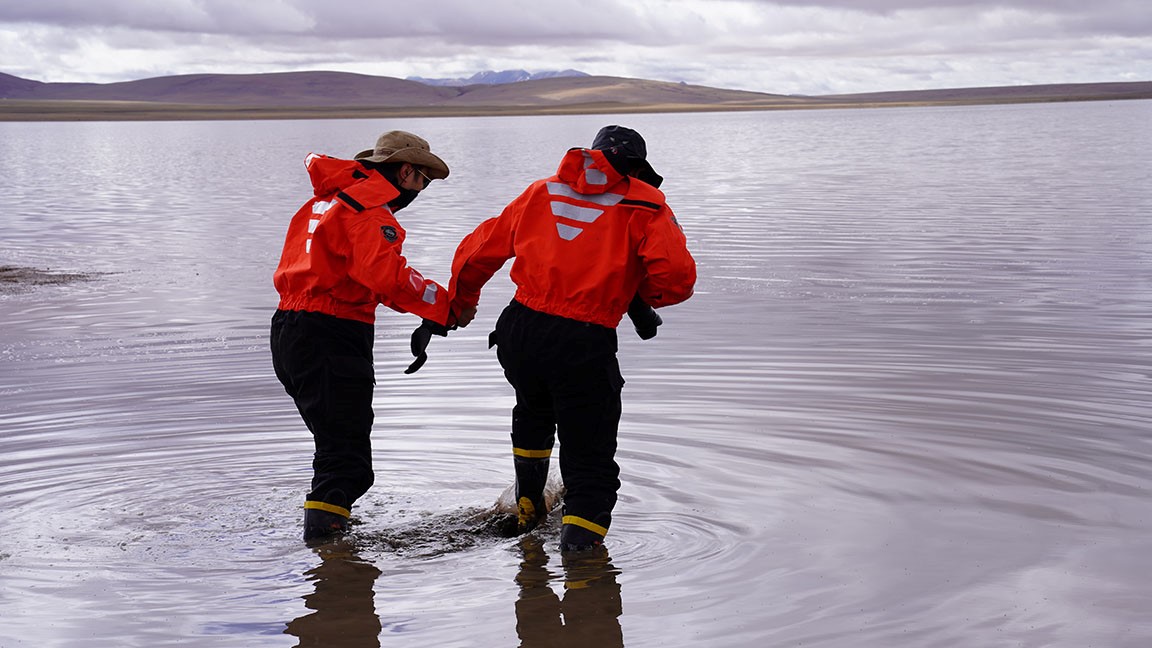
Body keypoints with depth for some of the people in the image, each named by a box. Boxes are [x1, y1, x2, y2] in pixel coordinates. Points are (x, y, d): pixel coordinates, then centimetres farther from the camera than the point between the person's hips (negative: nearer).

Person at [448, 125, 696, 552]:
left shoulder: (541, 193, 17)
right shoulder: (644, 206, 5)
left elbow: (477, 253, 21)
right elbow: (678, 276, -10)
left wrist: (458, 305, 38)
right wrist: (642, 297, 12)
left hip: (521, 330, 5)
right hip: (585, 344, -5)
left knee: (534, 410, 35)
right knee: (591, 460, 6)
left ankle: (527, 506, 50)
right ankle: (579, 542, -10)